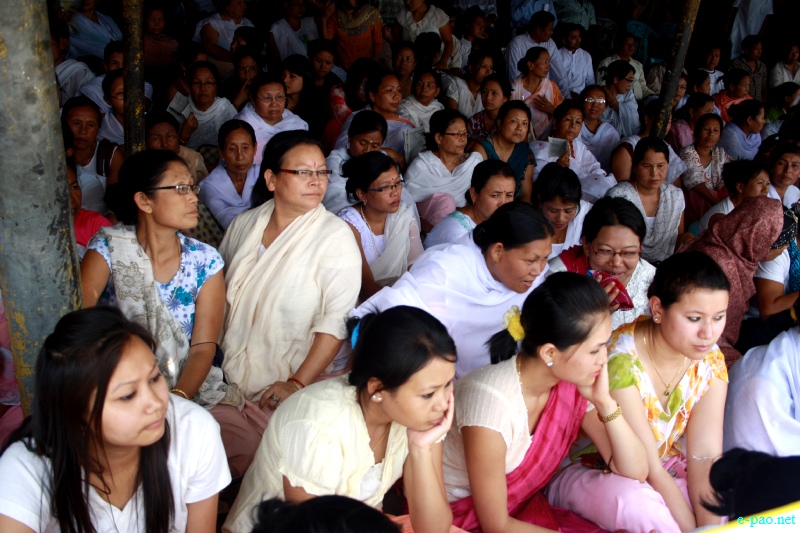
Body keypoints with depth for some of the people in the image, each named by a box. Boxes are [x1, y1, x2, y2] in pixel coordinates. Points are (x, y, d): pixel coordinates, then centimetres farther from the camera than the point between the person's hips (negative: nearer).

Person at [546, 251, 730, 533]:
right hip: (588, 471, -5)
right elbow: (647, 467, -25)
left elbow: (706, 455, -15)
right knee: (635, 502, -36)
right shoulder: (622, 361, -28)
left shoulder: (710, 361, -9)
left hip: (663, 469, 6)